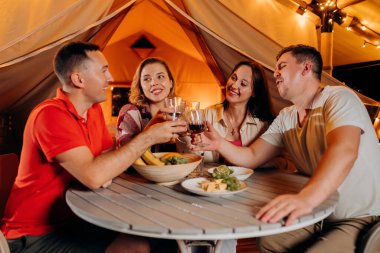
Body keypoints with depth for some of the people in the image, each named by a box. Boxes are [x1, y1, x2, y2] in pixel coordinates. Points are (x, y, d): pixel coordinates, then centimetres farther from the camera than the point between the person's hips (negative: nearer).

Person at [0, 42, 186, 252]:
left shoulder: (94, 109, 5)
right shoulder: (51, 115, -22)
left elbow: (109, 155, 10)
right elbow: (93, 177, -32)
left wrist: (107, 170, -14)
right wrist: (147, 138, -25)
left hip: (74, 220, 8)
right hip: (35, 235, -7)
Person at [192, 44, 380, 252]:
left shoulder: (338, 98, -16)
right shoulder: (285, 118, 7)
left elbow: (344, 150, -35)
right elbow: (252, 157, 4)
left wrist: (307, 197, -51)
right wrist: (220, 144, -15)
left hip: (363, 218, -6)